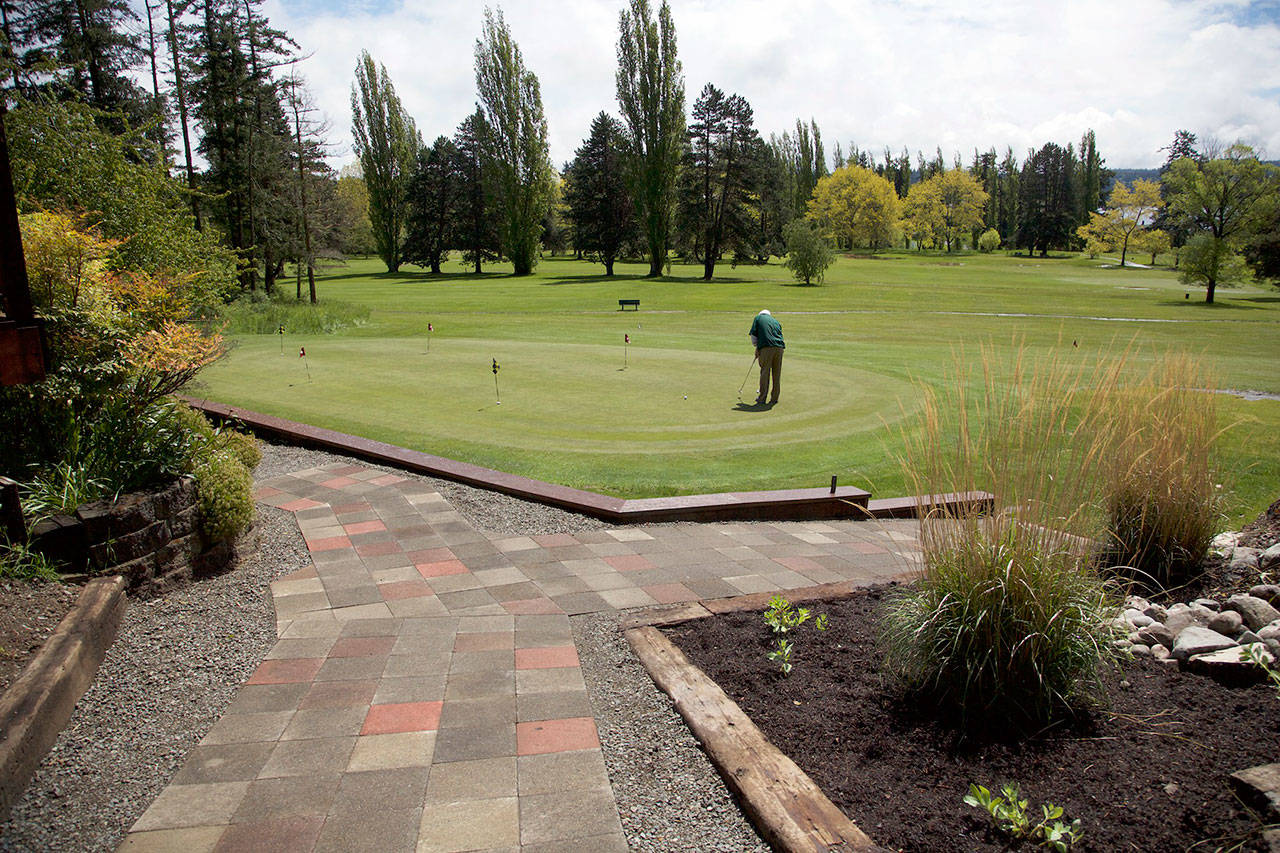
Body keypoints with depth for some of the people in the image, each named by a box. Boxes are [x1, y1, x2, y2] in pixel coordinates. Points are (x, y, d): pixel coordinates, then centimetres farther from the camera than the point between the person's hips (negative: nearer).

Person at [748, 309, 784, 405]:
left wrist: (756, 347, 22)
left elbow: (753, 335, 8)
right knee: (777, 373, 9)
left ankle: (762, 398, 5)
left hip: (767, 347, -4)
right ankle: (774, 398, 14)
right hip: (779, 347, 4)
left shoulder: (758, 318, 16)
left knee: (765, 372, 2)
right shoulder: (776, 321, 28)